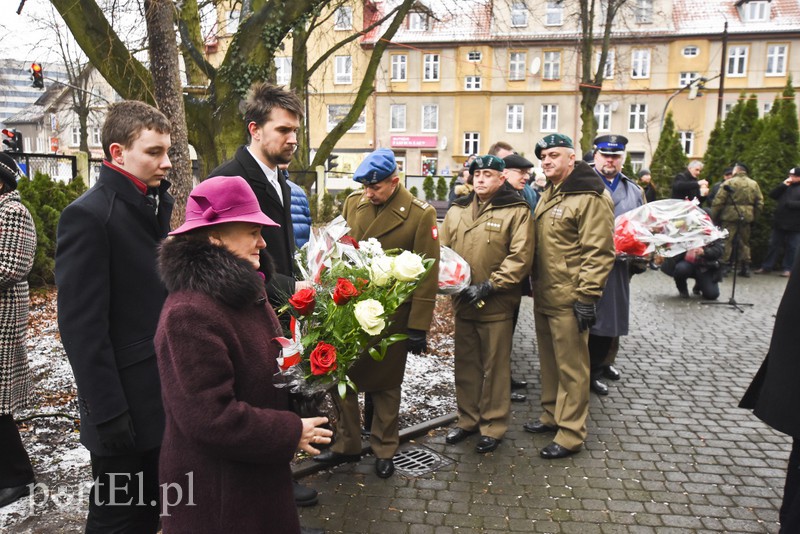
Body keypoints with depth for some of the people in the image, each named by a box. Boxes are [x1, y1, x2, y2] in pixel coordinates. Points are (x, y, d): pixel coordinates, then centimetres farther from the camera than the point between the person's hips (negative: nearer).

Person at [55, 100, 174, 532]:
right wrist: (108, 412, -17)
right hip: (126, 405, -7)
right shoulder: (88, 216, -15)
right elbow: (82, 327, -17)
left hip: (167, 395, 7)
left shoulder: (163, 204, 7)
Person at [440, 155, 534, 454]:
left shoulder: (516, 211, -5)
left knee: (494, 367, 6)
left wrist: (488, 286, -18)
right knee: (465, 364, 15)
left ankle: (493, 427, 21)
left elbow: (520, 258, -13)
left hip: (497, 304, -5)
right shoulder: (457, 211, 10)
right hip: (462, 302, 5)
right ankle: (468, 420, 31)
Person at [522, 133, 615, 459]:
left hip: (568, 299, -9)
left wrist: (587, 297, -20)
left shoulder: (590, 197, -14)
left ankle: (570, 434, 13)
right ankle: (551, 415, 35)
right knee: (548, 360, 19)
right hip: (542, 295, 9)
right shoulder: (549, 193, 15)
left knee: (571, 367, 2)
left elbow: (599, 252, -18)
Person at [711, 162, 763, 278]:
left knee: (726, 241, 0)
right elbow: (760, 203, 8)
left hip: (730, 216, -5)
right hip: (746, 217, 5)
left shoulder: (729, 183, -6)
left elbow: (718, 201, -10)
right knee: (744, 242, 14)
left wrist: (713, 216, -3)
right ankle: (745, 267, 16)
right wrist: (753, 217, 16)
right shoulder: (754, 184, 8)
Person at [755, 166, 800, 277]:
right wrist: (782, 185, -4)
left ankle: (788, 268, 10)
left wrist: (789, 203, -16)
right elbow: (772, 195, 6)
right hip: (779, 222, 5)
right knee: (773, 245, 7)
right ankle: (766, 266, 13)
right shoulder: (785, 186, 16)